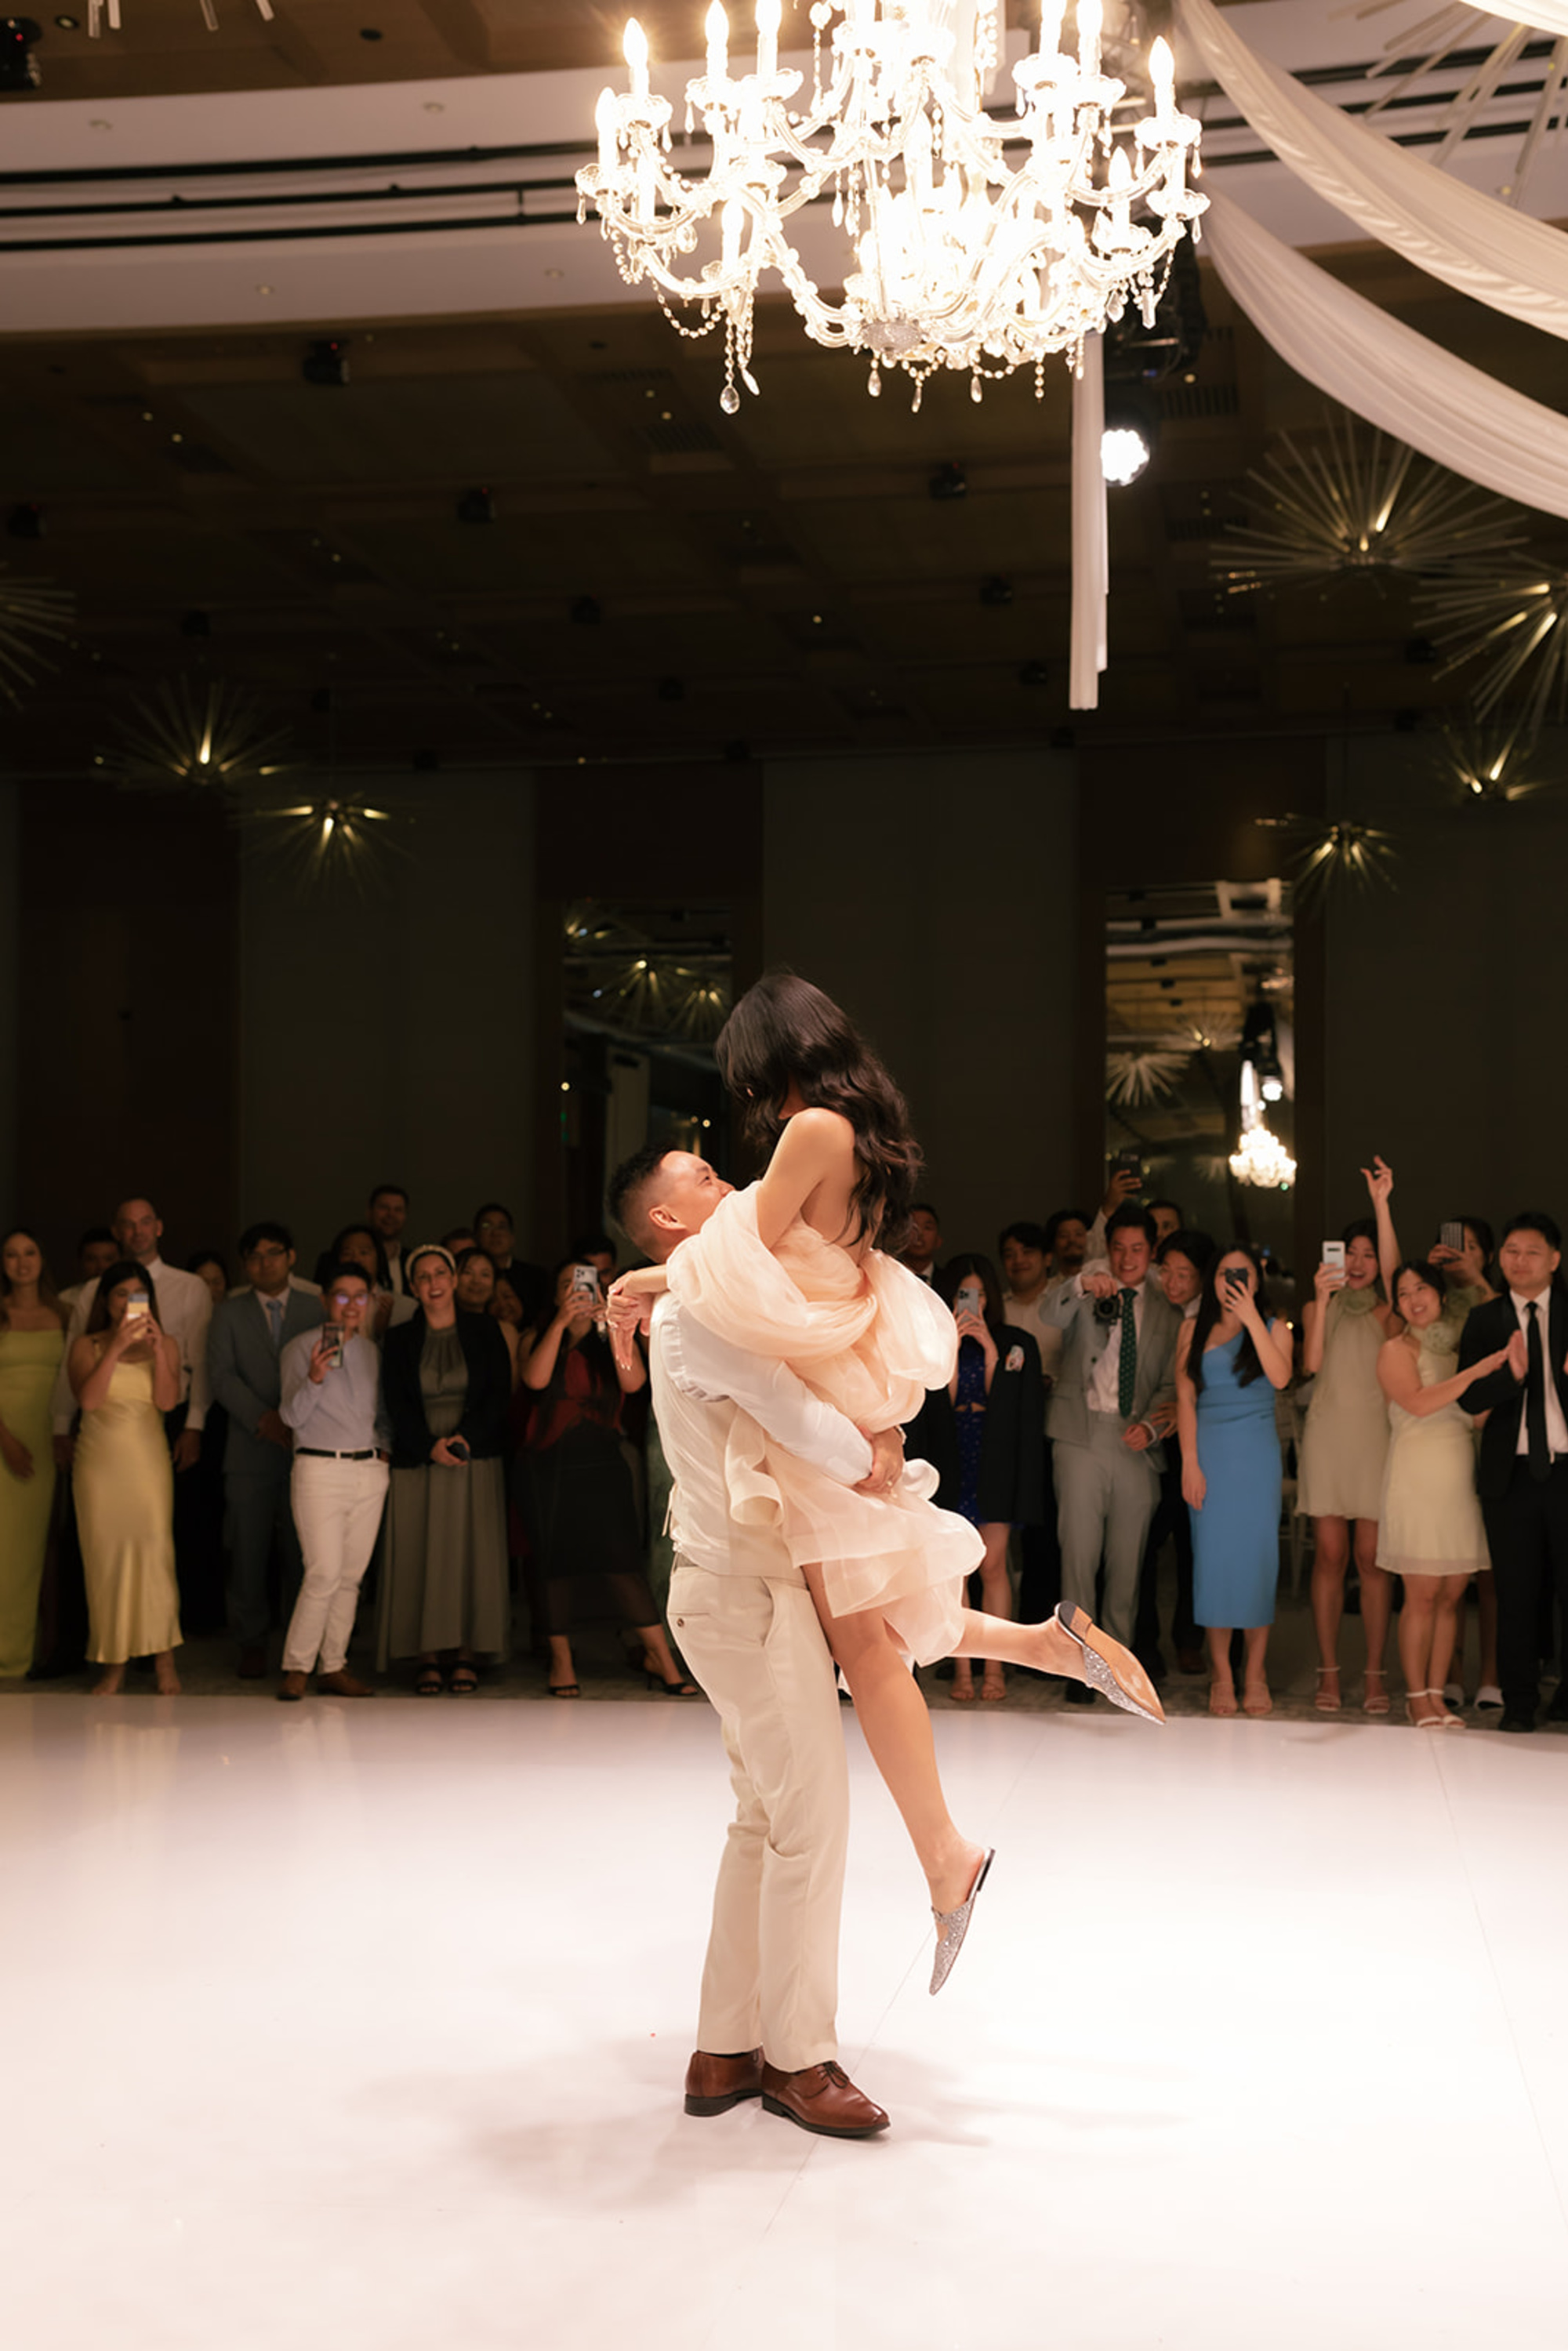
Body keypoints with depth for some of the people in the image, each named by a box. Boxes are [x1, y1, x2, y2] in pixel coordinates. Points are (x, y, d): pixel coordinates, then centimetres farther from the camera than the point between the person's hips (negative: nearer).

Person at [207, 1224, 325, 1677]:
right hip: (250, 1450, 1)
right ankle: (251, 1644, 11)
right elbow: (222, 1375, -1)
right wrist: (263, 1419, -13)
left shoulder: (317, 1309, 10)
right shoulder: (230, 1313, 10)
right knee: (249, 1551, 1)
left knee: (302, 1551, -1)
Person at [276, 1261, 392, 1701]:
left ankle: (333, 1666, 11)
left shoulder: (373, 1351, 14)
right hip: (320, 1470, -5)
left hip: (369, 1472, 5)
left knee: (352, 1576, 4)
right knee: (324, 1574, -13)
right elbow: (292, 1417, -7)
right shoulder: (301, 1348, -1)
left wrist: (386, 1448, 7)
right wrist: (314, 1379, -23)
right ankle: (296, 1667, -3)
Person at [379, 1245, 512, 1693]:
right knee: (421, 1555, -4)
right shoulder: (399, 1340, 8)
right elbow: (396, 1405, 2)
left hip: (476, 1460, 0)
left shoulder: (484, 1330, 7)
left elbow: (500, 1394, 1)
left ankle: (465, 1656, 2)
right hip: (418, 1462, 0)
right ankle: (428, 1659, -1)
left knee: (472, 1554, -2)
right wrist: (430, 1446, -13)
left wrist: (465, 1437, -12)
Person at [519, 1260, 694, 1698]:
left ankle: (659, 1658, -6)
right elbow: (536, 1379, -14)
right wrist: (561, 1322, -21)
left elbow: (633, 1382, -12)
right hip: (549, 1465, 1)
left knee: (622, 1557, -10)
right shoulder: (543, 1339, 8)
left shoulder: (610, 1341, 8)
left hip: (601, 1464, -1)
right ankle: (561, 1662, 10)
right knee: (555, 1562, 1)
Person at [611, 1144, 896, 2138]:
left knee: (766, 1819, 13)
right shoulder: (694, 1311, -16)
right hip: (745, 1589, -10)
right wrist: (866, 1461, -8)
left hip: (752, 1582, 10)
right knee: (812, 1814, -7)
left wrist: (877, 1435, 3)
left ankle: (726, 2052, 19)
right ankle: (798, 2057, 4)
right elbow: (787, 1404, -24)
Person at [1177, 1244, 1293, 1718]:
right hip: (1209, 1451, 1)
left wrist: (1251, 1319, -16)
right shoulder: (1195, 1330, 8)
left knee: (1258, 1554, -3)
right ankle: (1220, 1674, 3)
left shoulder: (1272, 1328, 6)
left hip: (1257, 1452, 0)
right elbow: (1185, 1398, 3)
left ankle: (1255, 1674, 3)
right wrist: (1190, 1462, -6)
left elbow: (1280, 1377, -14)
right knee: (1213, 1555, -3)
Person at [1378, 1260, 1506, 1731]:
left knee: (1452, 1595, 5)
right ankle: (1417, 1697, 3)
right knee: (1422, 1595, -5)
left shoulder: (1458, 1346, 16)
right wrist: (1475, 1372, -16)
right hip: (1418, 1479, -5)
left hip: (1459, 1483, 5)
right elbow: (1418, 1401, -17)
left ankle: (1437, 1695, 11)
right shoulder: (1397, 1350, 0)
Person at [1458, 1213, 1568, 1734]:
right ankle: (1519, 1703, 17)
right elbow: (1468, 1398, -3)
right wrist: (1511, 1374, -21)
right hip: (1511, 1473, 1)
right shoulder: (1485, 1320, 8)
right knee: (1516, 1593, 7)